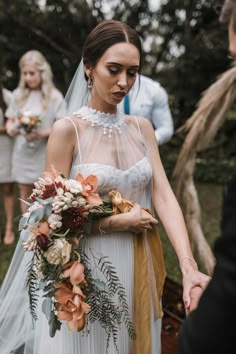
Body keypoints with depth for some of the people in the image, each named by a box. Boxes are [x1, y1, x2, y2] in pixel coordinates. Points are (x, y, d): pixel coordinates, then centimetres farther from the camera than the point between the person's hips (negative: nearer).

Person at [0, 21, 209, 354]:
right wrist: (118, 221, -13)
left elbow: (164, 196, -6)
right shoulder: (67, 129, -12)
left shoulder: (142, 128, 2)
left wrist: (189, 266, -18)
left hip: (137, 268, 4)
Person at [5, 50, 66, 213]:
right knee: (25, 194, 12)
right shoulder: (18, 94, 5)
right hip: (22, 153, 4)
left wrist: (41, 134, -23)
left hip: (45, 155, -3)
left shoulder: (54, 96, -5)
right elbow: (10, 121, 11)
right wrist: (12, 129, -12)